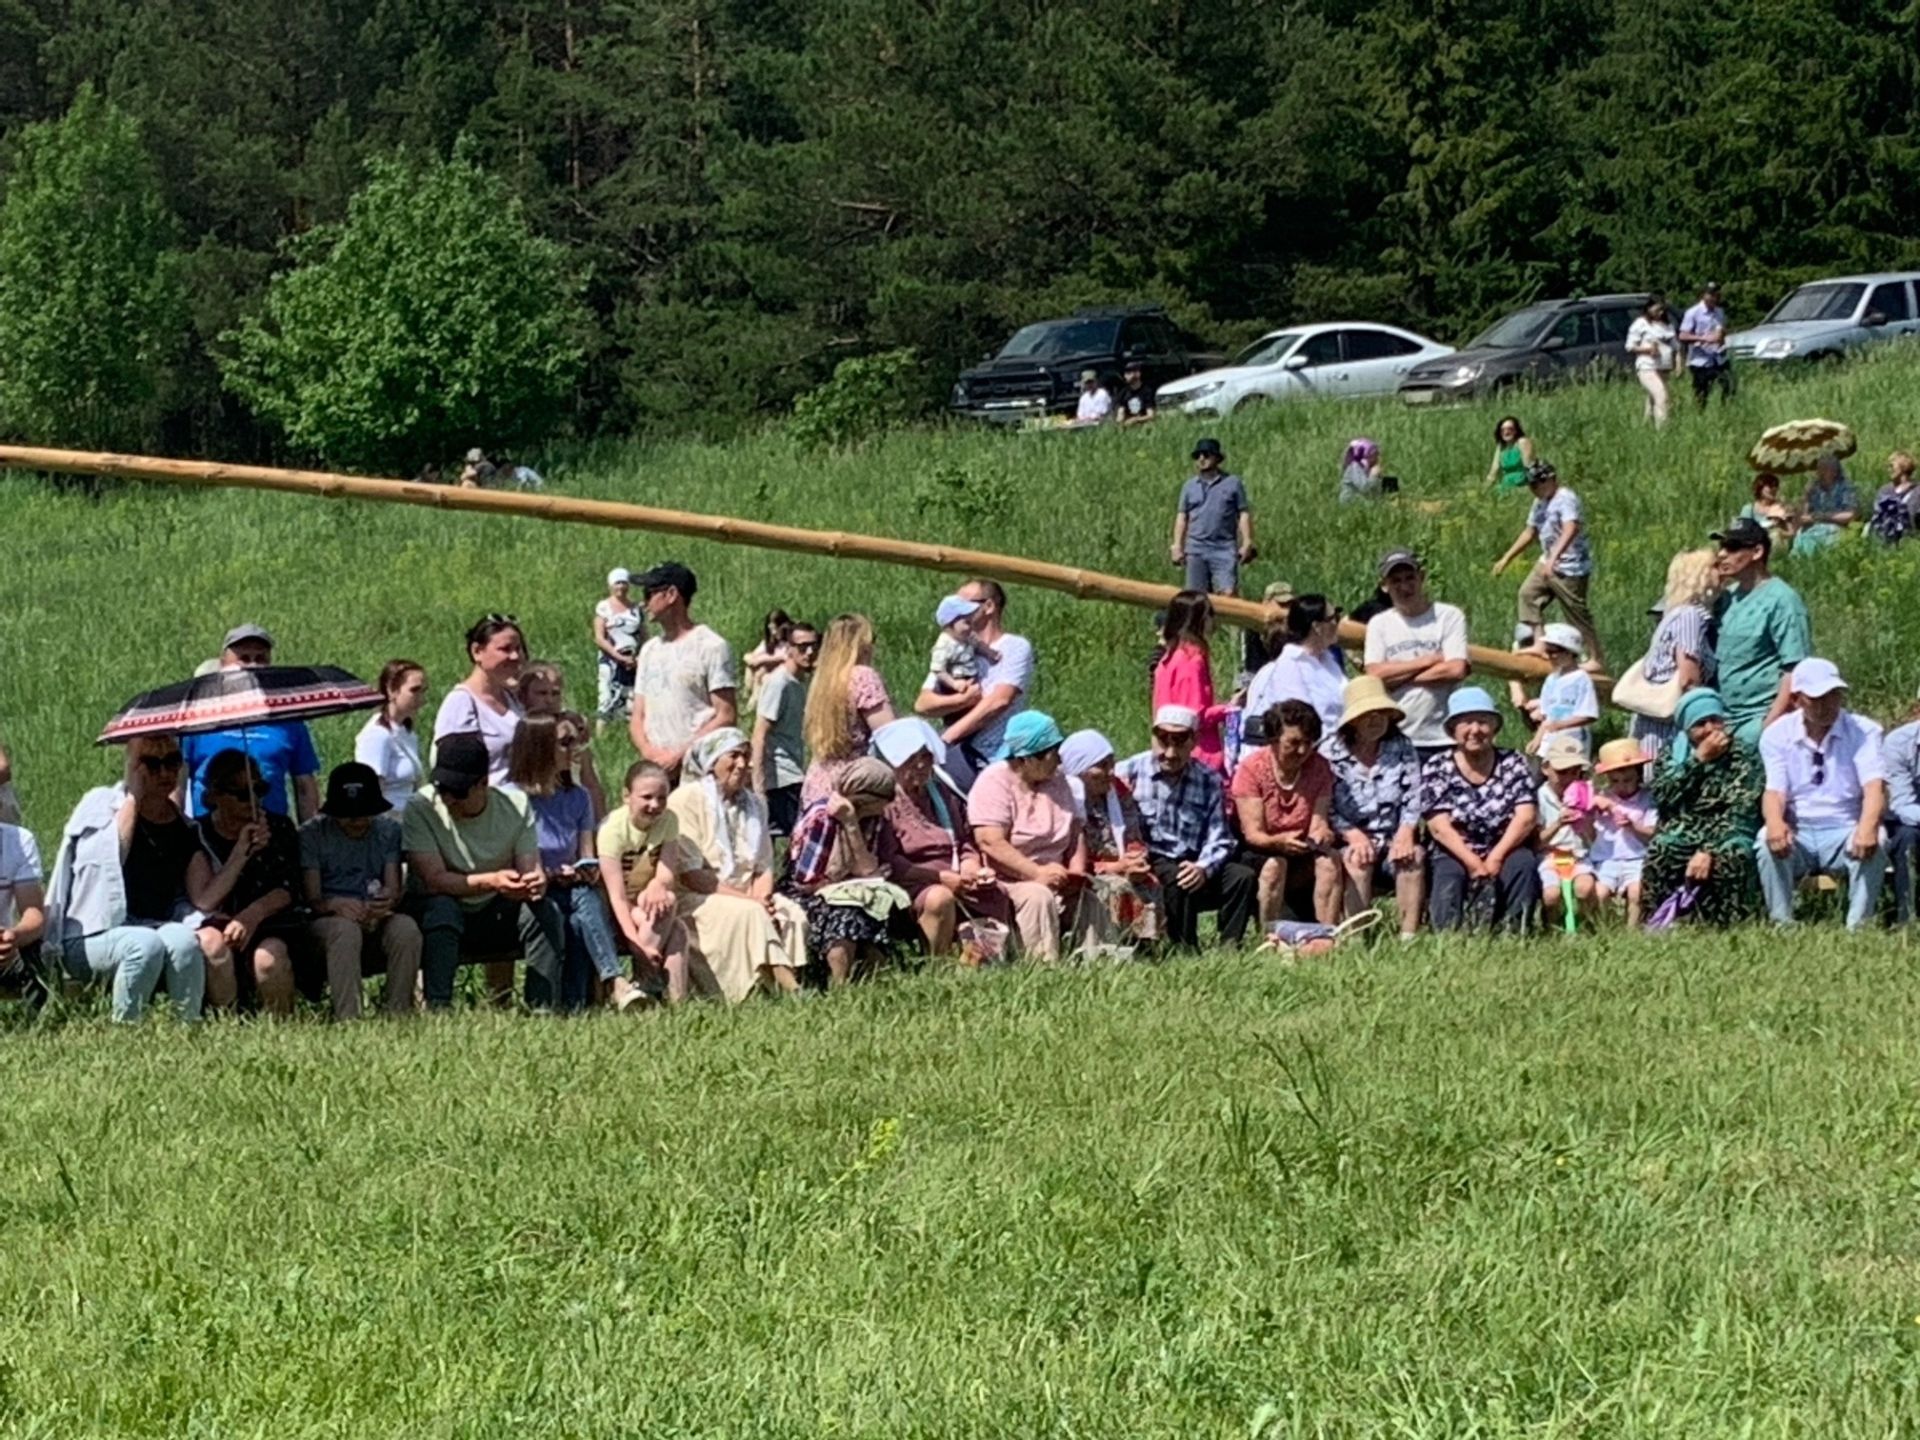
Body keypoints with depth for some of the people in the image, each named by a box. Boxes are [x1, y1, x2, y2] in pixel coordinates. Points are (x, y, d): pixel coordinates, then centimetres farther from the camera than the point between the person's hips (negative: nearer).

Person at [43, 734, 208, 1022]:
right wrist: (133, 797, -13)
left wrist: (199, 925, -8)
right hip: (89, 939, -4)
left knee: (184, 941, -31)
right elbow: (107, 860, -17)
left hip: (156, 928, 4)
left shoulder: (183, 828, 14)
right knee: (146, 945, -36)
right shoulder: (100, 806, 2)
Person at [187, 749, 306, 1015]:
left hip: (269, 924, 1)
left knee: (269, 956, -33)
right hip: (217, 923, -1)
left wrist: (254, 914, -23)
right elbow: (203, 902, -10)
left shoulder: (279, 828, 7)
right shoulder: (198, 835, 1)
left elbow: (289, 890, -2)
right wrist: (242, 851, -16)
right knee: (214, 947, -35)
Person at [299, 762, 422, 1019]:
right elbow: (312, 899, -6)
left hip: (377, 924, 2)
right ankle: (347, 1020, -42)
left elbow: (394, 891, 0)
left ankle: (399, 1017, -27)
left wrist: (387, 902, -26)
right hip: (327, 922, -2)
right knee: (346, 929, -38)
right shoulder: (312, 834, 1)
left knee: (406, 928, -31)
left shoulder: (389, 830, 9)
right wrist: (336, 905, -30)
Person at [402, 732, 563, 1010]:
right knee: (441, 908, -36)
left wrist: (536, 882, -37)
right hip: (438, 914, -3)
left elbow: (531, 871, -11)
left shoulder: (515, 806, -6)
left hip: (495, 917, 3)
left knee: (545, 910, -24)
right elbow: (434, 880, -23)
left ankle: (544, 1011, -25)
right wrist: (491, 882, -38)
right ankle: (437, 1009, -39)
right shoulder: (421, 809, -15)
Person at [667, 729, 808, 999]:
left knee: (792, 914, -22)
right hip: (693, 900, -6)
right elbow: (689, 875, -13)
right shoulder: (686, 799, -6)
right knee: (747, 914, -33)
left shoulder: (754, 804, 16)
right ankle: (789, 989, -42)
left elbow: (763, 867, 12)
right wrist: (750, 901, -18)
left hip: (744, 898, 6)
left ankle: (789, 987, -32)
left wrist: (762, 898, -12)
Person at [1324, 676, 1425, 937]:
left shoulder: (1402, 748, 10)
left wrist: (1406, 831, -15)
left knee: (1414, 855, -27)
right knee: (1356, 859, -33)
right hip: (1350, 840, -2)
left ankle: (1409, 935, -30)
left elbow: (1413, 798, 2)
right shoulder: (1333, 753, 1)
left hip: (1394, 840, 2)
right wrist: (1353, 835, -20)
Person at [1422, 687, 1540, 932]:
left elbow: (1526, 816, -5)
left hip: (1504, 853, 1)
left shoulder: (1512, 764, 5)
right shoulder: (1436, 769, 2)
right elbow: (1439, 825, -8)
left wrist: (1496, 857, -19)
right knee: (1448, 874, -32)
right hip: (1457, 855, -1)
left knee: (1523, 863, -31)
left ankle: (1513, 931, -26)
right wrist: (1473, 863, -21)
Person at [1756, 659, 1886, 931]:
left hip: (1844, 833, 0)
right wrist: (1775, 823, -36)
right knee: (1768, 842, -32)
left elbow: (1874, 786, -15)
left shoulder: (1863, 731, 0)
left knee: (1874, 844, -32)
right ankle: (1782, 926, -26)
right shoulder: (1777, 734, 2)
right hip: (1796, 835, 0)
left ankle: (1858, 927, -28)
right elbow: (1774, 790, -9)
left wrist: (1868, 827, -39)